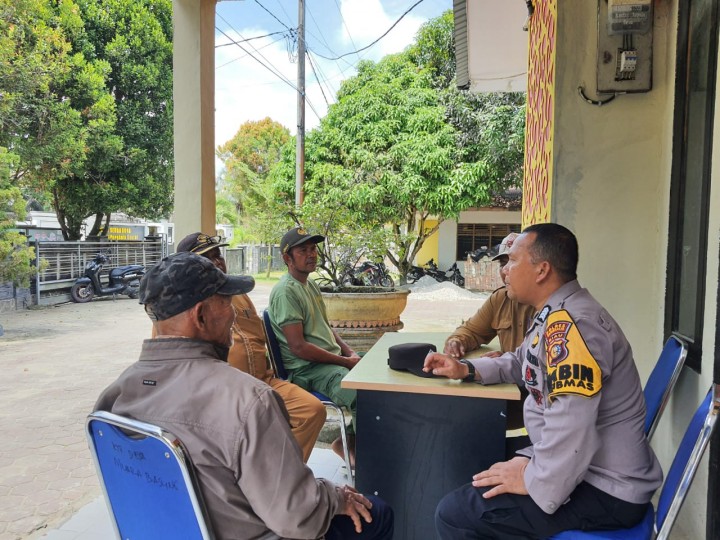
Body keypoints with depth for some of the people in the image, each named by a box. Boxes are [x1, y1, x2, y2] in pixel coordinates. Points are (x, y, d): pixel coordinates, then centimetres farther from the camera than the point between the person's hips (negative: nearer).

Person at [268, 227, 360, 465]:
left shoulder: (311, 285, 15)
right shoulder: (285, 291, -15)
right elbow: (298, 347, -20)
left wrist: (350, 352, 5)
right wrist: (345, 361, -15)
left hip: (332, 360, 10)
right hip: (307, 368, -10)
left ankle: (349, 440, 16)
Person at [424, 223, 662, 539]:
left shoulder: (571, 324, -27)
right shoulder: (553, 314, 7)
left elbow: (570, 429, -34)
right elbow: (521, 363, 22)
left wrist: (535, 481, -20)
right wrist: (466, 370, 8)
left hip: (604, 489, -10)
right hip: (584, 467, 10)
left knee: (455, 514, -15)